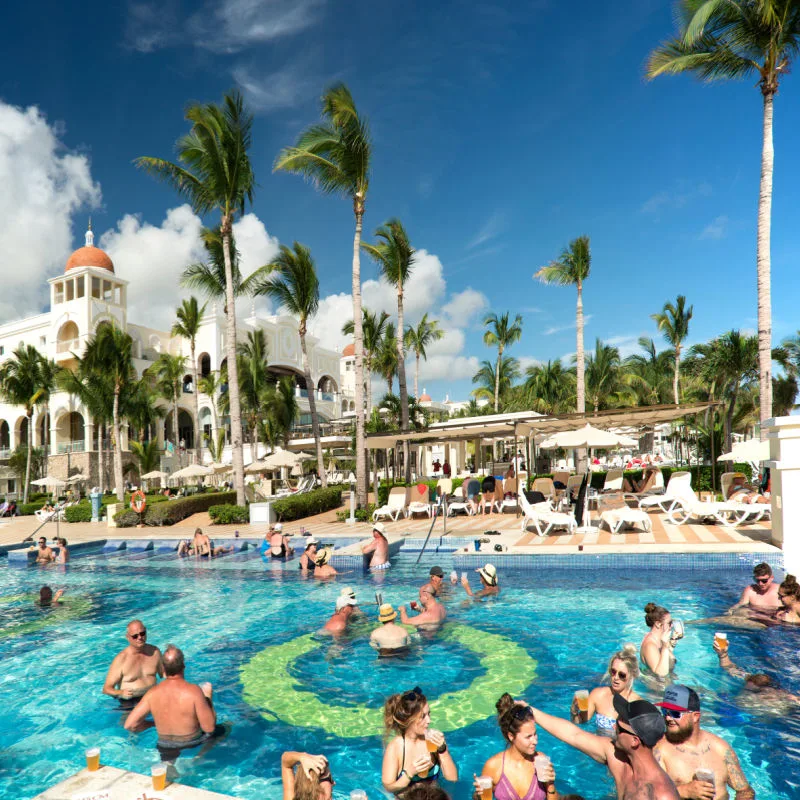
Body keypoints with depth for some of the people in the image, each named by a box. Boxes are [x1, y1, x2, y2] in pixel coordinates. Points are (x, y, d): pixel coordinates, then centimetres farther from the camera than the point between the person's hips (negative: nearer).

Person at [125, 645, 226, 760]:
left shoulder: (153, 693, -13)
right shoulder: (194, 691, -25)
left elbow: (129, 725, -10)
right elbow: (209, 728, -18)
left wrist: (153, 724, 7)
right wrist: (209, 698, -5)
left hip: (166, 751, 3)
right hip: (193, 747, -3)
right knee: (221, 729, 23)